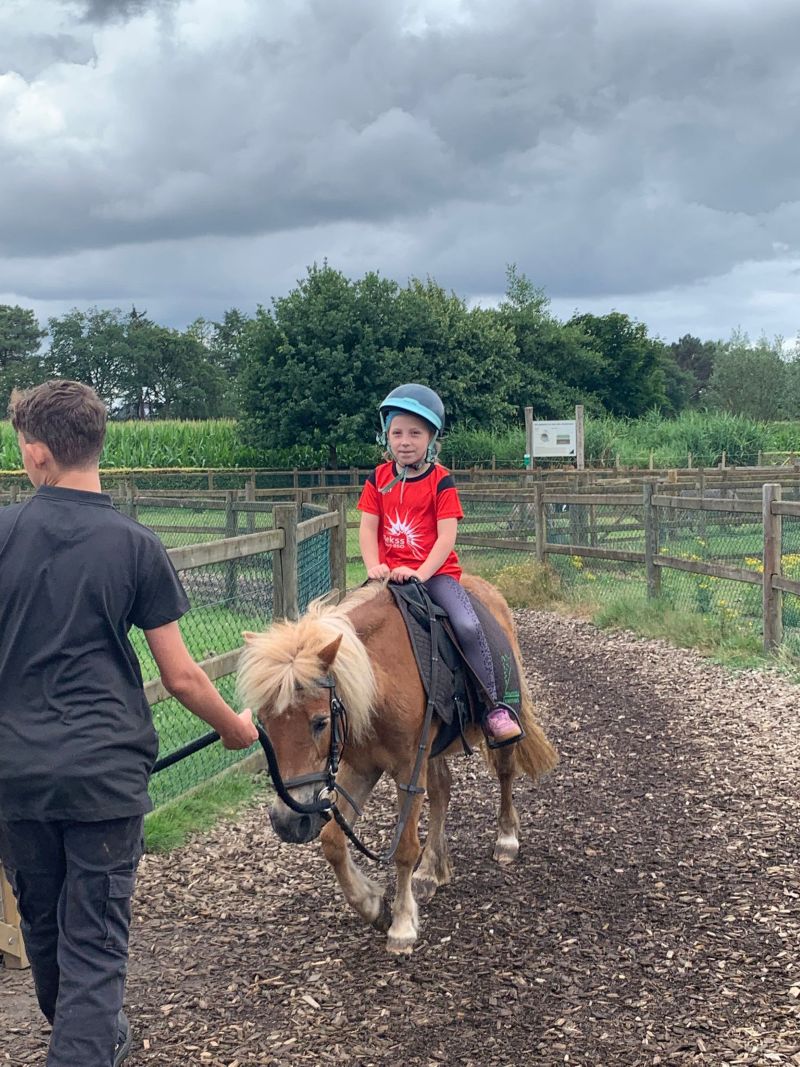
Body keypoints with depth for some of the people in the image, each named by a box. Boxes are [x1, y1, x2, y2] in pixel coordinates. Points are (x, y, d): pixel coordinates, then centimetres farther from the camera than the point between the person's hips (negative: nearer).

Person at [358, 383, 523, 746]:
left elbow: (446, 536, -11)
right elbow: (367, 528, 3)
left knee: (468, 626, -24)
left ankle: (493, 709, -13)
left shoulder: (441, 480, -4)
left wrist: (421, 573, -23)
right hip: (390, 574, 3)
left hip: (435, 572, -3)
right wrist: (373, 566, -14)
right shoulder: (378, 479, 6)